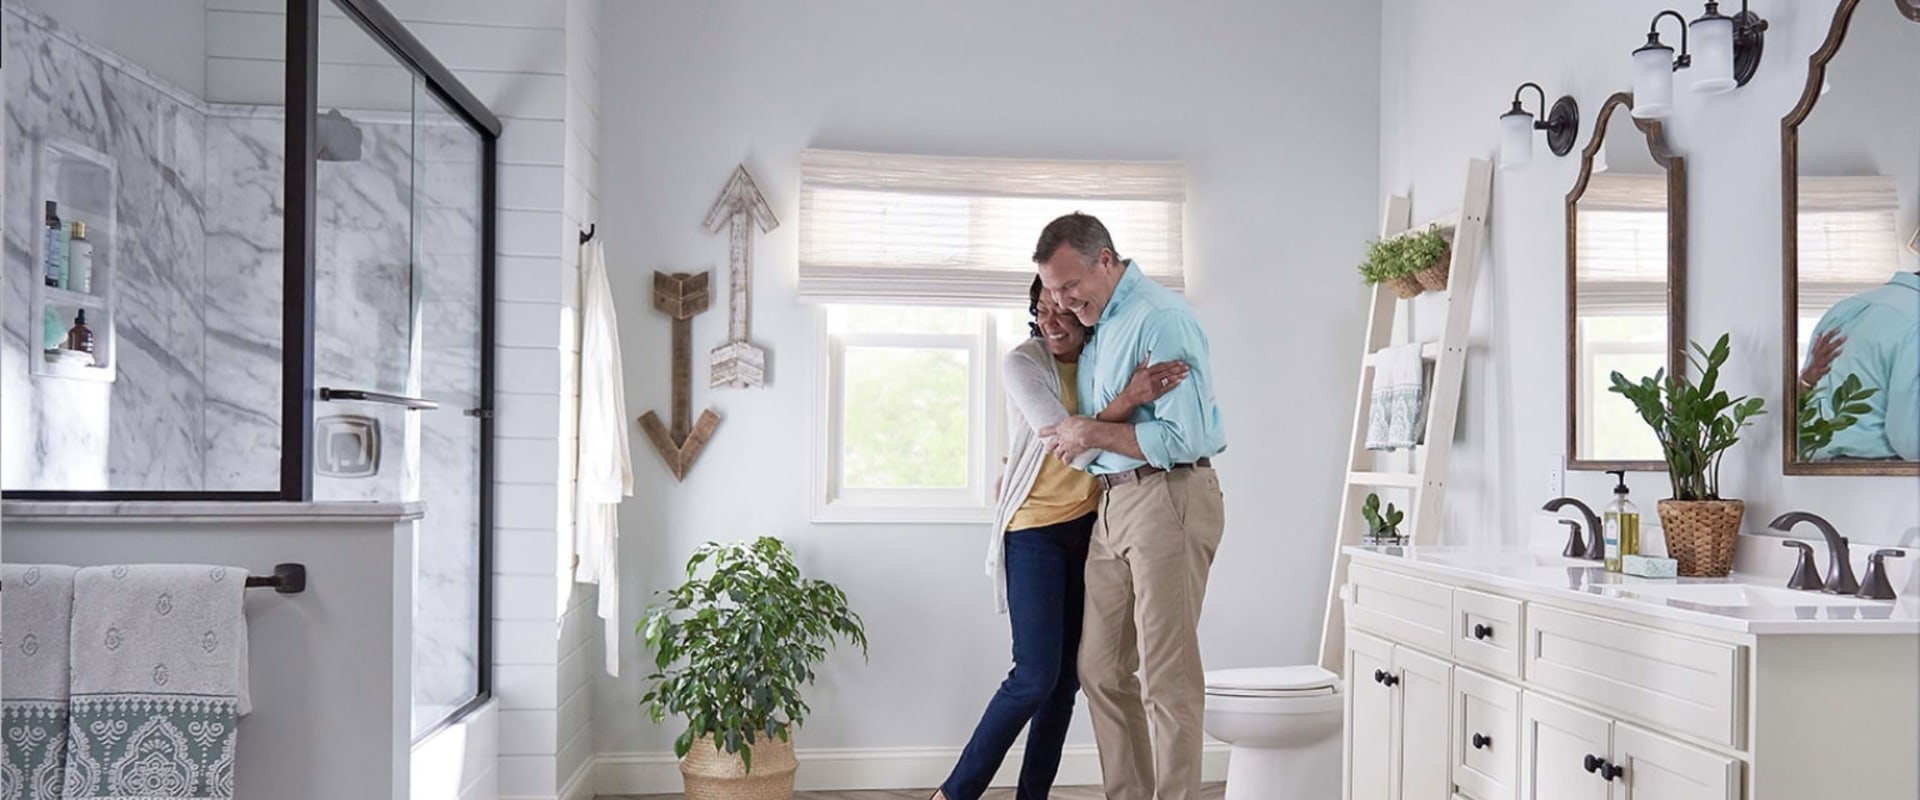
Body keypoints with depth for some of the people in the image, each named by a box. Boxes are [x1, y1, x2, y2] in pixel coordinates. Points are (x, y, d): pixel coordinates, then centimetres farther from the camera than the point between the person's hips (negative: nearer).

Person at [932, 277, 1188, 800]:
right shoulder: (1022, 364, -10)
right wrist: (1127, 400, -35)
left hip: (1089, 527, 5)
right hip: (1035, 530, -5)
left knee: (1067, 677, 5)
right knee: (1036, 675, -10)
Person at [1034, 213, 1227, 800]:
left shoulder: (1161, 318, -13)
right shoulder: (1096, 324, 15)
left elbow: (1183, 439, -20)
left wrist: (1095, 434, -12)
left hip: (1168, 498, -9)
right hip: (1113, 503, 9)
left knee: (1167, 675, -6)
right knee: (1101, 668, 11)